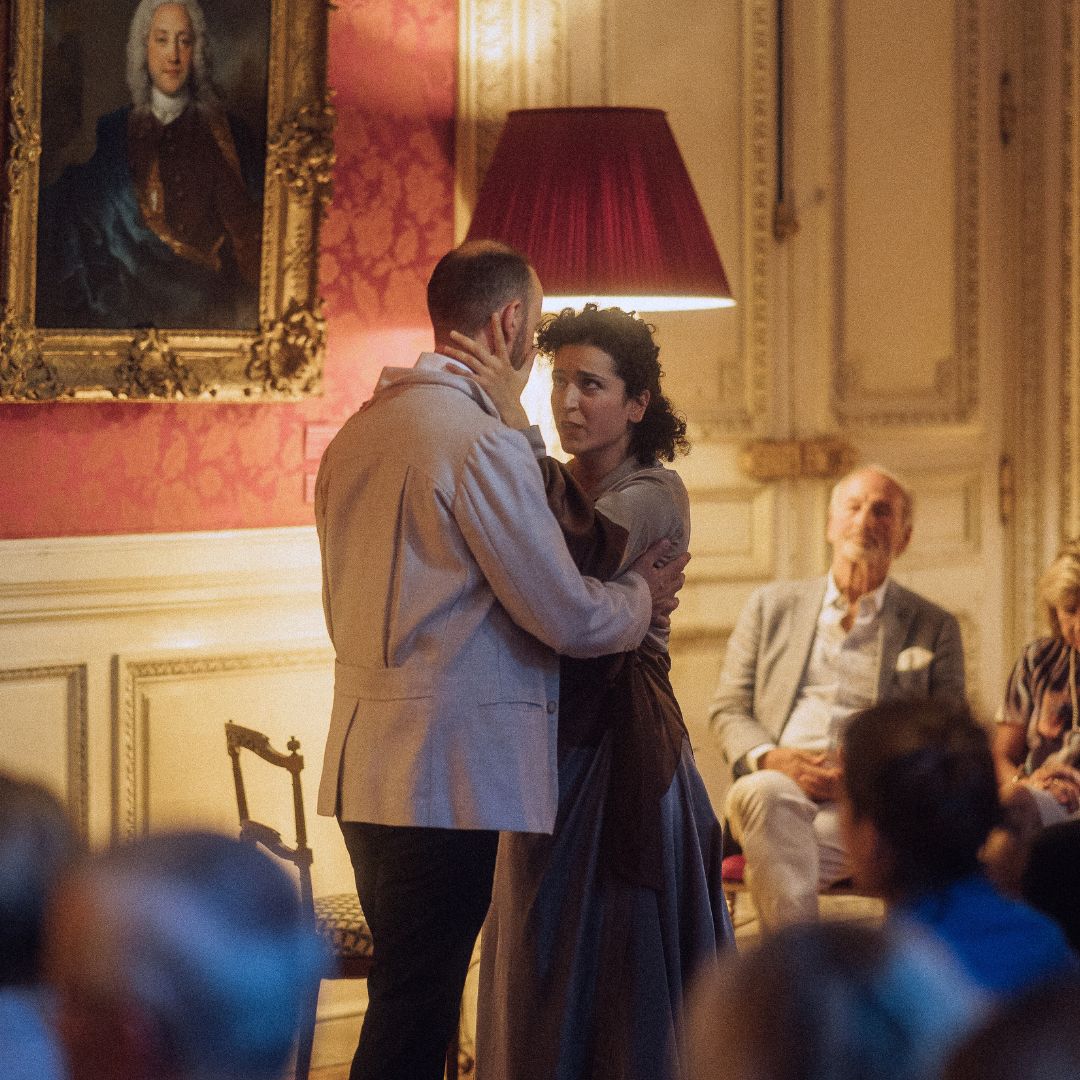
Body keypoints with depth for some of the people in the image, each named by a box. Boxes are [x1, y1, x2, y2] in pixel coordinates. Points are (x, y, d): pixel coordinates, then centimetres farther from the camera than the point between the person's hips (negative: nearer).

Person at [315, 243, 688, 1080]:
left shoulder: (357, 434, 14)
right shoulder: (483, 442, -14)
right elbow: (569, 618, -12)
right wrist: (643, 594, 9)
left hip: (364, 761, 9)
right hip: (449, 774, -9)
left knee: (407, 1000, 17)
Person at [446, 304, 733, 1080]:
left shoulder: (653, 492, -8)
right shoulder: (555, 488, 11)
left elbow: (592, 552, -29)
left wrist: (517, 425, -32)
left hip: (623, 753, -6)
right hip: (550, 749, 6)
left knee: (624, 967, 1)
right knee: (543, 976, 11)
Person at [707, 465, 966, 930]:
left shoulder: (934, 628, 16)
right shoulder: (772, 606, 21)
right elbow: (728, 708, 17)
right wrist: (770, 758, -6)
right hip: (777, 783, 1)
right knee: (762, 793, -36)